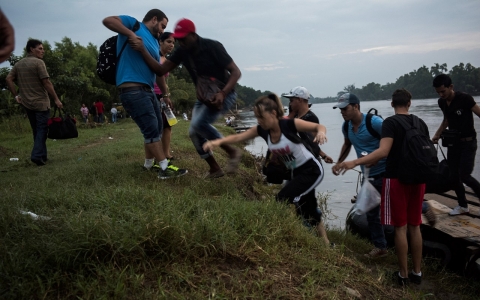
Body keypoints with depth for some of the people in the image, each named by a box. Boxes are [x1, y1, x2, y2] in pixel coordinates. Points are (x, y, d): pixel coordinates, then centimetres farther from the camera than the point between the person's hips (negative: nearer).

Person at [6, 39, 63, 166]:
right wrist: (56, 99, -13)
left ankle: (42, 155, 19)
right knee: (42, 129, -3)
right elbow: (46, 83, -16)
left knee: (36, 130, 15)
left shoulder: (18, 64, 12)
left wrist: (16, 95, 10)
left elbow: (9, 79, 7)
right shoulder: (38, 62, -10)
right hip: (41, 102, -7)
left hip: (26, 103, 7)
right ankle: (37, 155, -13)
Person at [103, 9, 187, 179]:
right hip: (132, 90, -9)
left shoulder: (155, 42, 22)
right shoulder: (134, 24, 1)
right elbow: (107, 20, -12)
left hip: (147, 90, 9)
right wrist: (130, 34, -21)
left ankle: (149, 164, 28)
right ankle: (165, 168, -5)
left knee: (155, 128, 14)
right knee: (151, 129, -9)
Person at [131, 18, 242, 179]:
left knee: (199, 123, -26)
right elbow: (161, 70, -9)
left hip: (224, 94, -7)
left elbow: (236, 72, -20)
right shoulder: (181, 52, -4)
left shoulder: (212, 47, -21)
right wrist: (143, 51, -23)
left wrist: (222, 93, -35)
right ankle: (214, 168, 15)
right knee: (194, 132, 0)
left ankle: (232, 151, -10)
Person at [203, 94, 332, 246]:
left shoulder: (290, 124, -26)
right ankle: (326, 244, 34)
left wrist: (321, 133, -45)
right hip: (296, 172, 7)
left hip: (312, 170, -7)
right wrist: (218, 141, -32)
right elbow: (237, 137, -15)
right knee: (308, 211, 16)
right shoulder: (262, 130, -9)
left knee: (283, 198, -20)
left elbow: (320, 127, -22)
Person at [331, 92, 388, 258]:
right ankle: (380, 246, 24)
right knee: (371, 213, 12)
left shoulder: (374, 122, -20)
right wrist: (338, 163, 11)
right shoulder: (346, 126, 2)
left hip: (385, 172, -7)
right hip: (369, 175, 8)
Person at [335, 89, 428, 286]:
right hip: (417, 178, 6)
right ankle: (417, 272, 22)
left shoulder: (390, 122, -11)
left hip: (397, 179, -5)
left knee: (400, 228, 3)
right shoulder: (421, 123, 7)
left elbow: (383, 152, -25)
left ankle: (403, 275, 12)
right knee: (414, 227, 13)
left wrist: (355, 162, -29)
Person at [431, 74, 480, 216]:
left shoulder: (464, 98, -18)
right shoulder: (442, 102, 1)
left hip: (468, 142, -6)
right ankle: (462, 205, 22)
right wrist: (437, 135, 10)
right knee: (454, 175, 7)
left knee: (464, 176, -11)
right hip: (453, 142, 6)